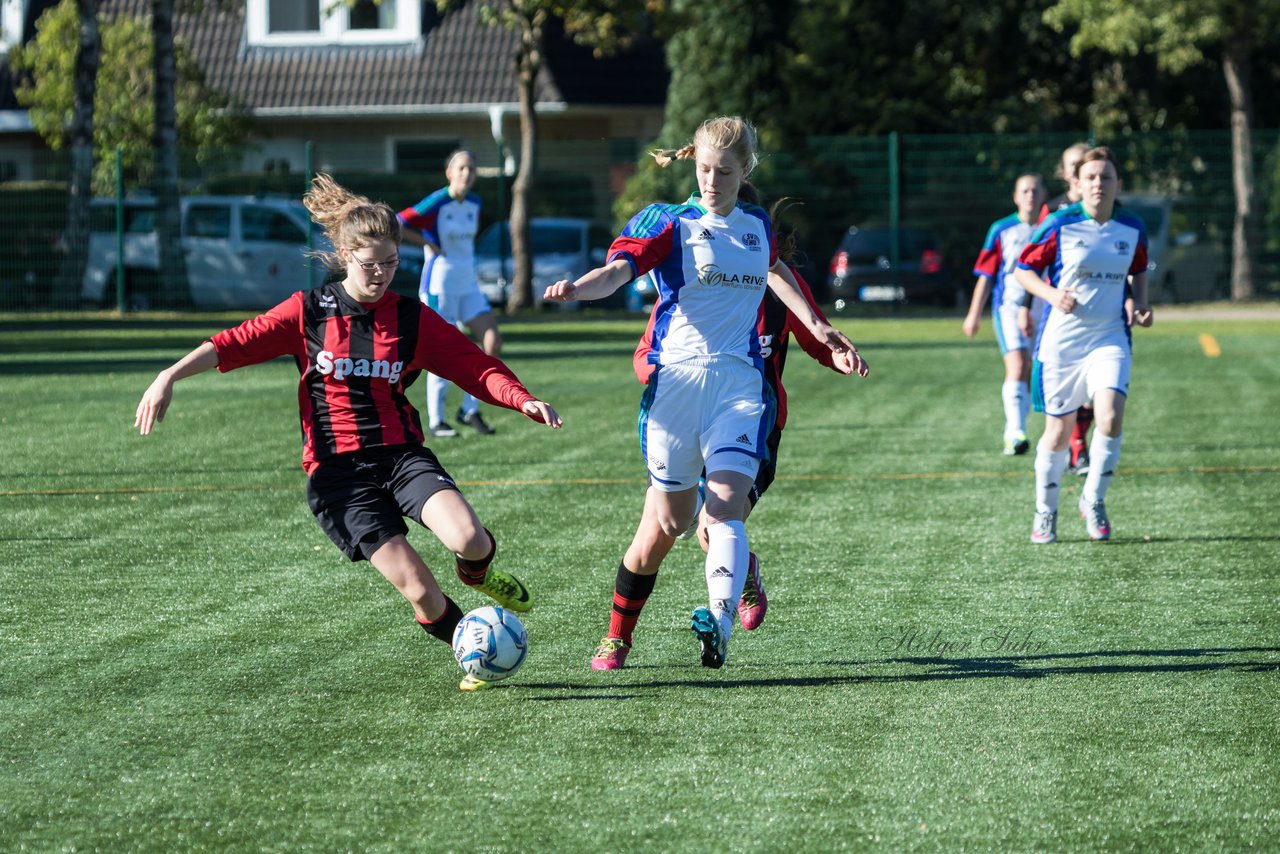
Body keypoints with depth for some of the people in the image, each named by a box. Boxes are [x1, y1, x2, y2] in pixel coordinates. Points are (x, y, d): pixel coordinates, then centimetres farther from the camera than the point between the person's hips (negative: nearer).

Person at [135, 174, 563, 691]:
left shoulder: (412, 319, 4)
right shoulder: (308, 313, 2)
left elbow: (478, 367, 3)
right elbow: (236, 343, 0)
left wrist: (522, 400, -15)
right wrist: (171, 375, -12)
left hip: (400, 454, 2)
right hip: (336, 470, -2)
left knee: (467, 539, -26)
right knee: (416, 586, -17)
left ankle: (478, 572, 13)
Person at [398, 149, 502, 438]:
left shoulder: (474, 203, 6)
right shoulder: (435, 204, -15)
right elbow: (395, 226, -18)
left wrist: (466, 250, 11)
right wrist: (429, 243, -14)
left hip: (468, 284, 7)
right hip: (440, 286, -7)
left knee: (493, 342, -5)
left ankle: (470, 409, 6)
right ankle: (435, 422, 7)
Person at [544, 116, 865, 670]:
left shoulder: (757, 226, 14)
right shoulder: (672, 225, 0)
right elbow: (618, 269, -17)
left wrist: (817, 327, 44)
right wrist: (576, 288, -38)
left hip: (740, 382, 2)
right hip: (677, 378, -2)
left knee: (726, 506, -18)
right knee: (670, 519, 2)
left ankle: (720, 623, -36)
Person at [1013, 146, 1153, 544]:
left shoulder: (1132, 228, 2)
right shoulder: (1060, 225, -8)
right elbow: (1023, 269, -1)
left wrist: (1140, 304, 3)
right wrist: (1053, 295, -18)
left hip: (1110, 337, 2)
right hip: (1061, 340, -2)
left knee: (1110, 418, -19)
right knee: (1058, 432, 3)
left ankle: (1094, 501, 4)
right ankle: (1045, 511, 25)